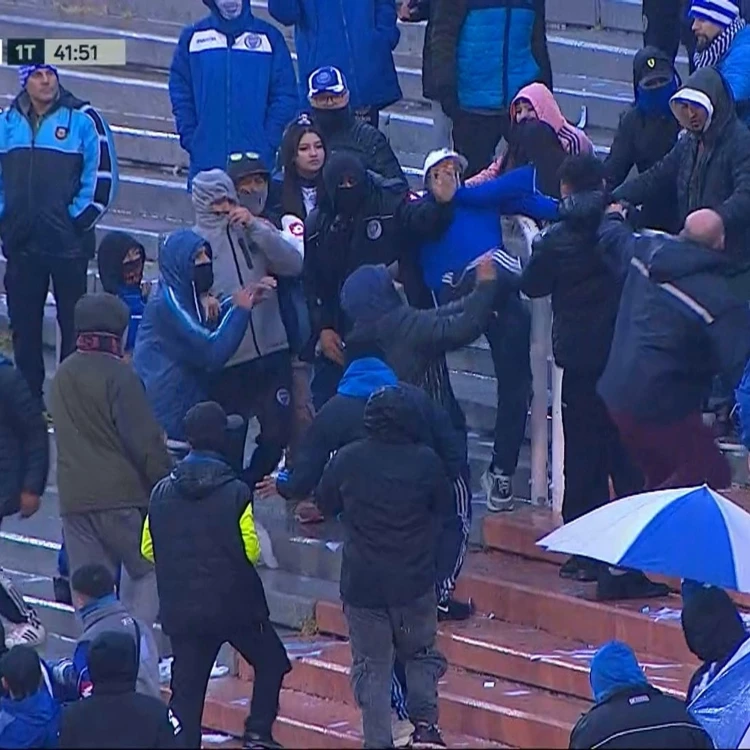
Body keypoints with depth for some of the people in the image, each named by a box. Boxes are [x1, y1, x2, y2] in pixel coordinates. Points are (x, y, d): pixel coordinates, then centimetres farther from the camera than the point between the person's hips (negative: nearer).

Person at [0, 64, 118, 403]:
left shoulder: (82, 119, -5)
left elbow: (102, 174, -6)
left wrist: (80, 219, -10)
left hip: (68, 243, -4)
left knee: (73, 321, 1)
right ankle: (28, 397, 17)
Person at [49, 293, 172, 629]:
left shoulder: (62, 376, 13)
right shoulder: (118, 375, -11)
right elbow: (144, 440, -13)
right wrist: (166, 485, -5)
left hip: (73, 499, 6)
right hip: (120, 493, -6)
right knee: (147, 570, 4)